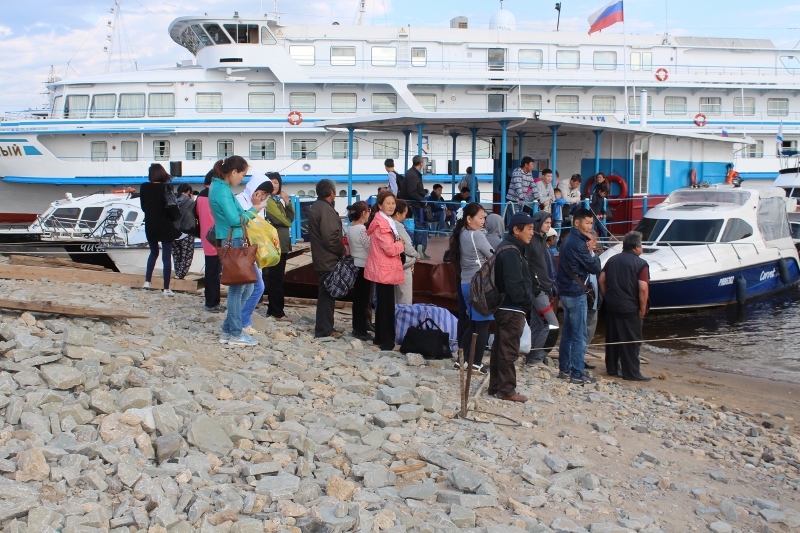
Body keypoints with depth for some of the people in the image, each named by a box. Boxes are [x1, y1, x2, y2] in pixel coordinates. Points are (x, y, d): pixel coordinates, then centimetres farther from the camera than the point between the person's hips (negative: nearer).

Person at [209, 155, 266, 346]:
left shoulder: (220, 187, 15)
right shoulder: (222, 190, -15)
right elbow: (234, 219, -20)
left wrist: (251, 208, 6)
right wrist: (253, 210, -6)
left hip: (235, 242, 10)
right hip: (232, 243, -10)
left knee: (246, 284, 14)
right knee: (238, 287, -1)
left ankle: (228, 330, 19)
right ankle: (235, 334, 8)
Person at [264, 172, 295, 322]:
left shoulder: (278, 200, 18)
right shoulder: (266, 201, -11)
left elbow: (290, 218, 13)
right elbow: (278, 219, -19)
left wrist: (287, 202, 0)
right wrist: (286, 222, 2)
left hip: (282, 244, 9)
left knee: (276, 278, 12)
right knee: (275, 279, -7)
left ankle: (272, 309, 17)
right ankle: (278, 312, -4)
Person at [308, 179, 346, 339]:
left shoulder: (315, 207, 13)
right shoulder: (326, 209, -19)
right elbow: (331, 237, -25)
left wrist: (340, 246, 13)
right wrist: (343, 250, -10)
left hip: (321, 258, 10)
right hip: (329, 259, -10)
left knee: (325, 294, 17)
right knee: (327, 295, -3)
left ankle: (325, 327, 25)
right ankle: (324, 330, 2)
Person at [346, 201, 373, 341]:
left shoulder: (350, 228, 6)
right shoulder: (362, 230, -20)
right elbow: (370, 249, -19)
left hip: (355, 265, 9)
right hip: (364, 266, -9)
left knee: (357, 298, 16)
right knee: (364, 299, -1)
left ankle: (358, 326, 26)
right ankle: (361, 330, 4)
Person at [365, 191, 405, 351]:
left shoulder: (387, 222, 15)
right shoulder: (382, 225, -19)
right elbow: (390, 249, -23)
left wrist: (398, 244, 5)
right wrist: (401, 244, -5)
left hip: (384, 269, 11)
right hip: (384, 270, -11)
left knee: (383, 304, 17)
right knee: (387, 305, -5)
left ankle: (380, 337, 25)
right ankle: (387, 340, -1)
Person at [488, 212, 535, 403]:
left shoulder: (509, 248, 15)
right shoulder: (511, 251, -19)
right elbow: (514, 284, -25)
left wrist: (526, 300, 10)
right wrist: (527, 301, -12)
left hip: (504, 307, 11)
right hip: (512, 310, -11)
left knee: (500, 347, 15)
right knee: (509, 350, -3)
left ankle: (495, 385, 23)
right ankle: (507, 390, 3)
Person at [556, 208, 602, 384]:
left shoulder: (568, 240, 12)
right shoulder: (577, 243, -19)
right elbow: (595, 268, -14)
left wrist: (588, 250, 4)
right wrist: (596, 259, 5)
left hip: (566, 292, 10)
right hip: (576, 294, -10)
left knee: (567, 332, 15)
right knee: (579, 336, -4)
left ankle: (564, 369, 22)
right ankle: (577, 374, -1)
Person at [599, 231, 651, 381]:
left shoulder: (612, 260, 9)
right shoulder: (640, 264, -11)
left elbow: (602, 280, 9)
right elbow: (643, 288, -18)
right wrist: (642, 308, -10)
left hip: (612, 306, 6)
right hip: (630, 308, -6)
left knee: (612, 337, 15)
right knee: (632, 341, 1)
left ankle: (611, 368, 23)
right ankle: (631, 372, 4)